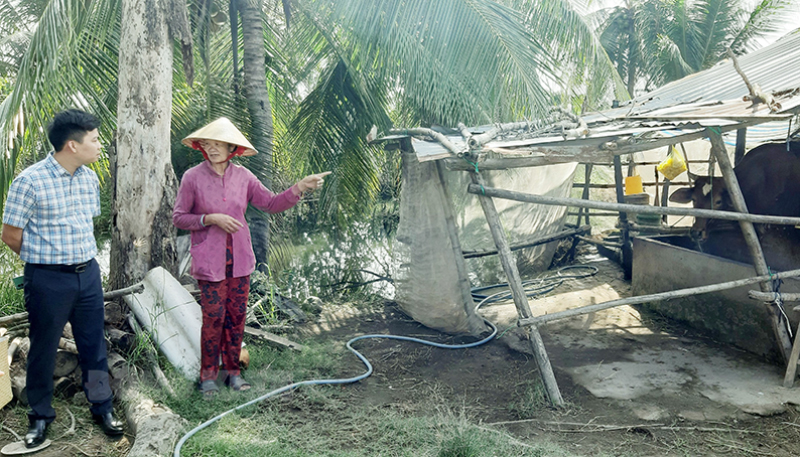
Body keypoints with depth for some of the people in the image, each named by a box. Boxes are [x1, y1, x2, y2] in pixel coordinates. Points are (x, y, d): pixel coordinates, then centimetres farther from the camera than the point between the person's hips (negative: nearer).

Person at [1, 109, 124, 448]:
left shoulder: (90, 178, 4)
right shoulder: (30, 181, -15)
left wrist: (80, 256, 14)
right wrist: (47, 258, 3)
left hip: (88, 274, 5)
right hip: (48, 280, -5)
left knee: (94, 344, 13)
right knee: (44, 349, 11)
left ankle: (102, 407, 28)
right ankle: (40, 416, 29)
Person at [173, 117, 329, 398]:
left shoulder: (242, 176, 3)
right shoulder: (193, 177, -5)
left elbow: (271, 204, 3)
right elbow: (178, 217, -2)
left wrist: (300, 188, -10)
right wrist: (211, 219, -15)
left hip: (239, 259, 3)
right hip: (209, 261, -3)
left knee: (236, 316, 8)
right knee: (213, 318, -2)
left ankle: (232, 371, 24)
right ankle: (208, 375, 16)